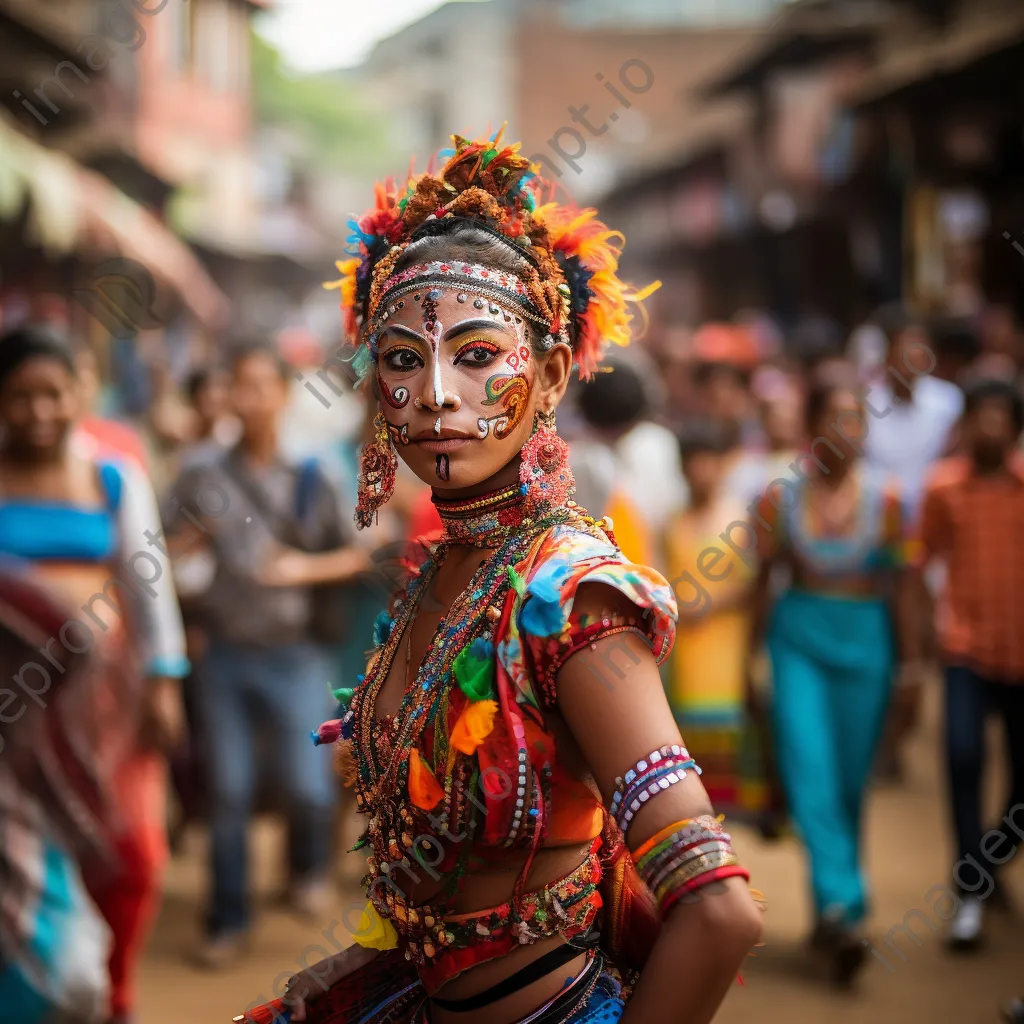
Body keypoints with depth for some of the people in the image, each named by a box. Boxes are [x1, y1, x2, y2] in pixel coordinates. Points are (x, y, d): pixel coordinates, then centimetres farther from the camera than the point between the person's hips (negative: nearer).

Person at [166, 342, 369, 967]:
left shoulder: (311, 481, 5)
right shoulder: (202, 481, 4)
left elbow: (355, 557, 8)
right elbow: (170, 559, 7)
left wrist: (307, 567, -9)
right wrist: (189, 548, -15)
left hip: (295, 656, 0)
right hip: (225, 656, 0)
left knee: (307, 785, -4)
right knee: (229, 792, 2)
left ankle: (311, 867, 29)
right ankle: (229, 921, 16)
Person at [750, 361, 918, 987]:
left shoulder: (884, 500, -3)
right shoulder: (781, 497, -3)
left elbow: (899, 585, 2)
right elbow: (763, 581, 5)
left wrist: (911, 660, 3)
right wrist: (754, 653, 8)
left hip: (866, 641, 0)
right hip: (799, 637, 0)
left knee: (850, 781, 7)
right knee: (810, 772, -12)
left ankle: (833, 910, 23)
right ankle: (842, 908, -13)